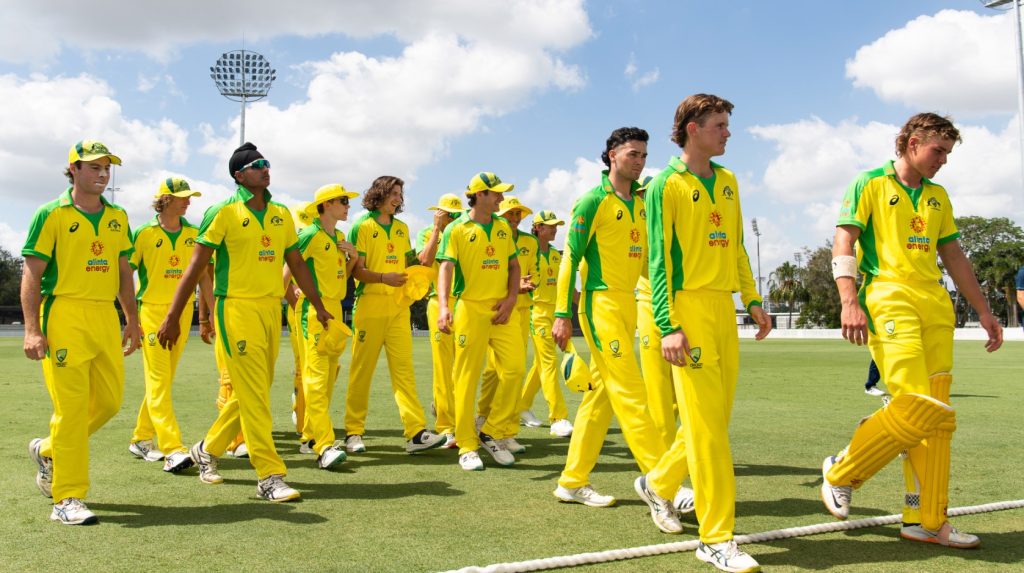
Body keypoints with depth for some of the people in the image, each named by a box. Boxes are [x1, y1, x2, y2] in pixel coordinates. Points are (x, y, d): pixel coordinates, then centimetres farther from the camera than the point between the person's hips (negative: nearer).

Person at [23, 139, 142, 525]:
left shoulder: (117, 217, 14)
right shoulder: (52, 214, -3)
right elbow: (31, 275, -6)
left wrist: (132, 320, 16)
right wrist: (32, 330, -13)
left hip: (106, 318, 6)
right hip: (64, 315, -6)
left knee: (110, 399, 9)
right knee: (72, 407, -5)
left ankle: (48, 450, 34)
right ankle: (67, 499, 4)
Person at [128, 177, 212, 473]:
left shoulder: (193, 234, 8)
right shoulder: (144, 233, -4)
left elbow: (202, 275, 13)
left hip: (183, 312, 5)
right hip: (152, 311, -4)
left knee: (164, 380, 11)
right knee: (158, 382, -9)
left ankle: (141, 439, 25)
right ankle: (173, 450, -13)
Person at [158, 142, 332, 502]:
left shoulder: (281, 215, 12)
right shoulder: (223, 213, -4)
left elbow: (297, 263, 19)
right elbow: (196, 266, -5)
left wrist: (318, 306, 17)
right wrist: (173, 317, -7)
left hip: (272, 308, 6)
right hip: (237, 307, -6)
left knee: (254, 391, 13)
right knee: (253, 393, -7)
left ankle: (208, 449, 33)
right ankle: (269, 476, -2)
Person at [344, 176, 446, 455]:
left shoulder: (402, 228, 17)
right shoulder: (362, 226, 0)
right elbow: (356, 270, -5)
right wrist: (383, 278, -20)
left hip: (398, 307, 5)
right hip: (370, 306, -4)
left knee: (403, 367, -3)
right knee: (362, 369, 1)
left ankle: (416, 433, -8)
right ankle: (354, 432, 12)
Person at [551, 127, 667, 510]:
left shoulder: (640, 202, 15)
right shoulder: (593, 201, -7)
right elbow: (571, 258, -9)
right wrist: (562, 314, -14)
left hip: (628, 305, 8)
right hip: (601, 303, -8)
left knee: (601, 393, 10)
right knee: (630, 394, -8)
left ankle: (573, 482, 18)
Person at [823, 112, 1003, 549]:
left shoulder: (937, 197, 21)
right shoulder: (870, 185, 2)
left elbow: (954, 257, 26)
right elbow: (843, 243, -6)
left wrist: (983, 311, 23)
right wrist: (850, 302, -19)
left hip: (935, 305, 7)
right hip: (889, 300, -7)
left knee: (937, 416, 3)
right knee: (916, 407, -17)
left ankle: (926, 520, 10)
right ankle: (840, 473, 3)